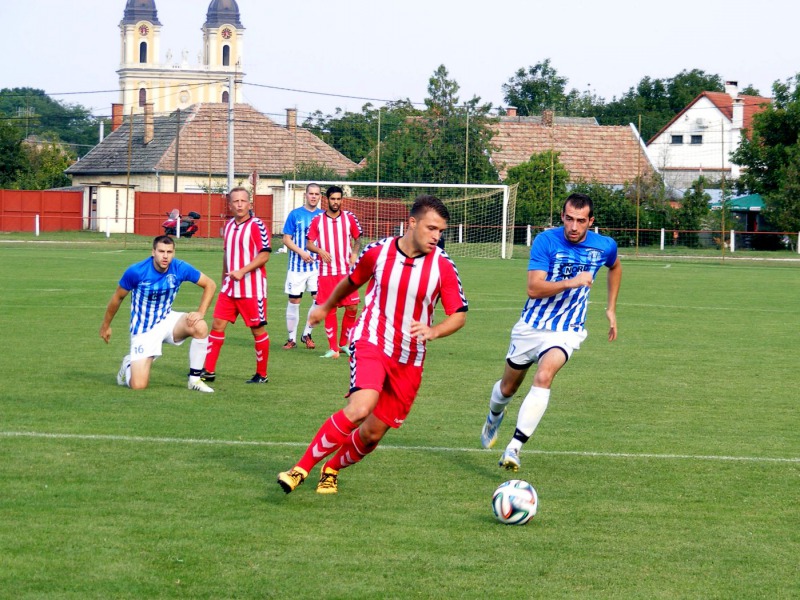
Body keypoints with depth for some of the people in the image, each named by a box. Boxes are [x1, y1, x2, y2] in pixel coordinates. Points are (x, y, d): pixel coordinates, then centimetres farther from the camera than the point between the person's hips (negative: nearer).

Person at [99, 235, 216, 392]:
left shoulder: (180, 268, -14)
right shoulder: (136, 272, -20)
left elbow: (210, 285, -1)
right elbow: (117, 298, -2)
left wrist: (200, 313, -14)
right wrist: (105, 325, 10)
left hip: (167, 320, 3)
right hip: (143, 330, -3)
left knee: (200, 326, -30)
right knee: (138, 385, -14)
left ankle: (195, 379, -12)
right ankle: (129, 365, 25)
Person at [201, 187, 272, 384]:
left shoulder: (256, 225, -11)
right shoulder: (228, 226, 11)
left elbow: (264, 255, -16)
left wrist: (242, 271, -24)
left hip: (252, 289, -6)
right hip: (229, 288, 7)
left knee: (258, 329, 3)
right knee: (217, 324, 1)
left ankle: (262, 375, 13)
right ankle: (208, 371, 5)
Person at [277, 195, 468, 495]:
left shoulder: (443, 266, -7)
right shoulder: (377, 252, -6)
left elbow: (459, 315, -2)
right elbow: (351, 281, 15)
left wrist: (432, 332, -23)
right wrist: (325, 307, 32)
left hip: (409, 360, 3)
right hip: (371, 343, -3)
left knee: (373, 434, 5)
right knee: (360, 408, -29)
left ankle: (331, 470, 35)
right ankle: (301, 468, -19)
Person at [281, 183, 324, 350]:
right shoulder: (295, 215, -1)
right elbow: (286, 239, -1)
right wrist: (301, 252, -16)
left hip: (317, 265, 1)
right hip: (297, 266, -1)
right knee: (294, 301, 3)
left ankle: (307, 334, 11)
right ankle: (292, 338, 14)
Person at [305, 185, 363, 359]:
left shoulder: (349, 218, 4)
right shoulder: (317, 220, 1)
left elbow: (357, 239, 16)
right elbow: (309, 243, 3)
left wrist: (354, 253, -3)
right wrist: (320, 250, -17)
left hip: (346, 271, 1)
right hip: (326, 271, -1)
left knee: (352, 307, -5)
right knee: (329, 310, 0)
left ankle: (344, 344, 12)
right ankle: (333, 348, 8)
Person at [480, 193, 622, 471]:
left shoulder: (605, 246, -4)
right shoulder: (546, 241, -15)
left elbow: (615, 267, 22)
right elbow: (534, 288, -23)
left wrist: (611, 308, 19)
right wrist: (572, 282, -35)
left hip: (567, 331, 0)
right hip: (531, 326, 0)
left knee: (543, 377, -28)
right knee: (508, 387, 16)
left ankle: (514, 448, -28)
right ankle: (494, 416, 53)